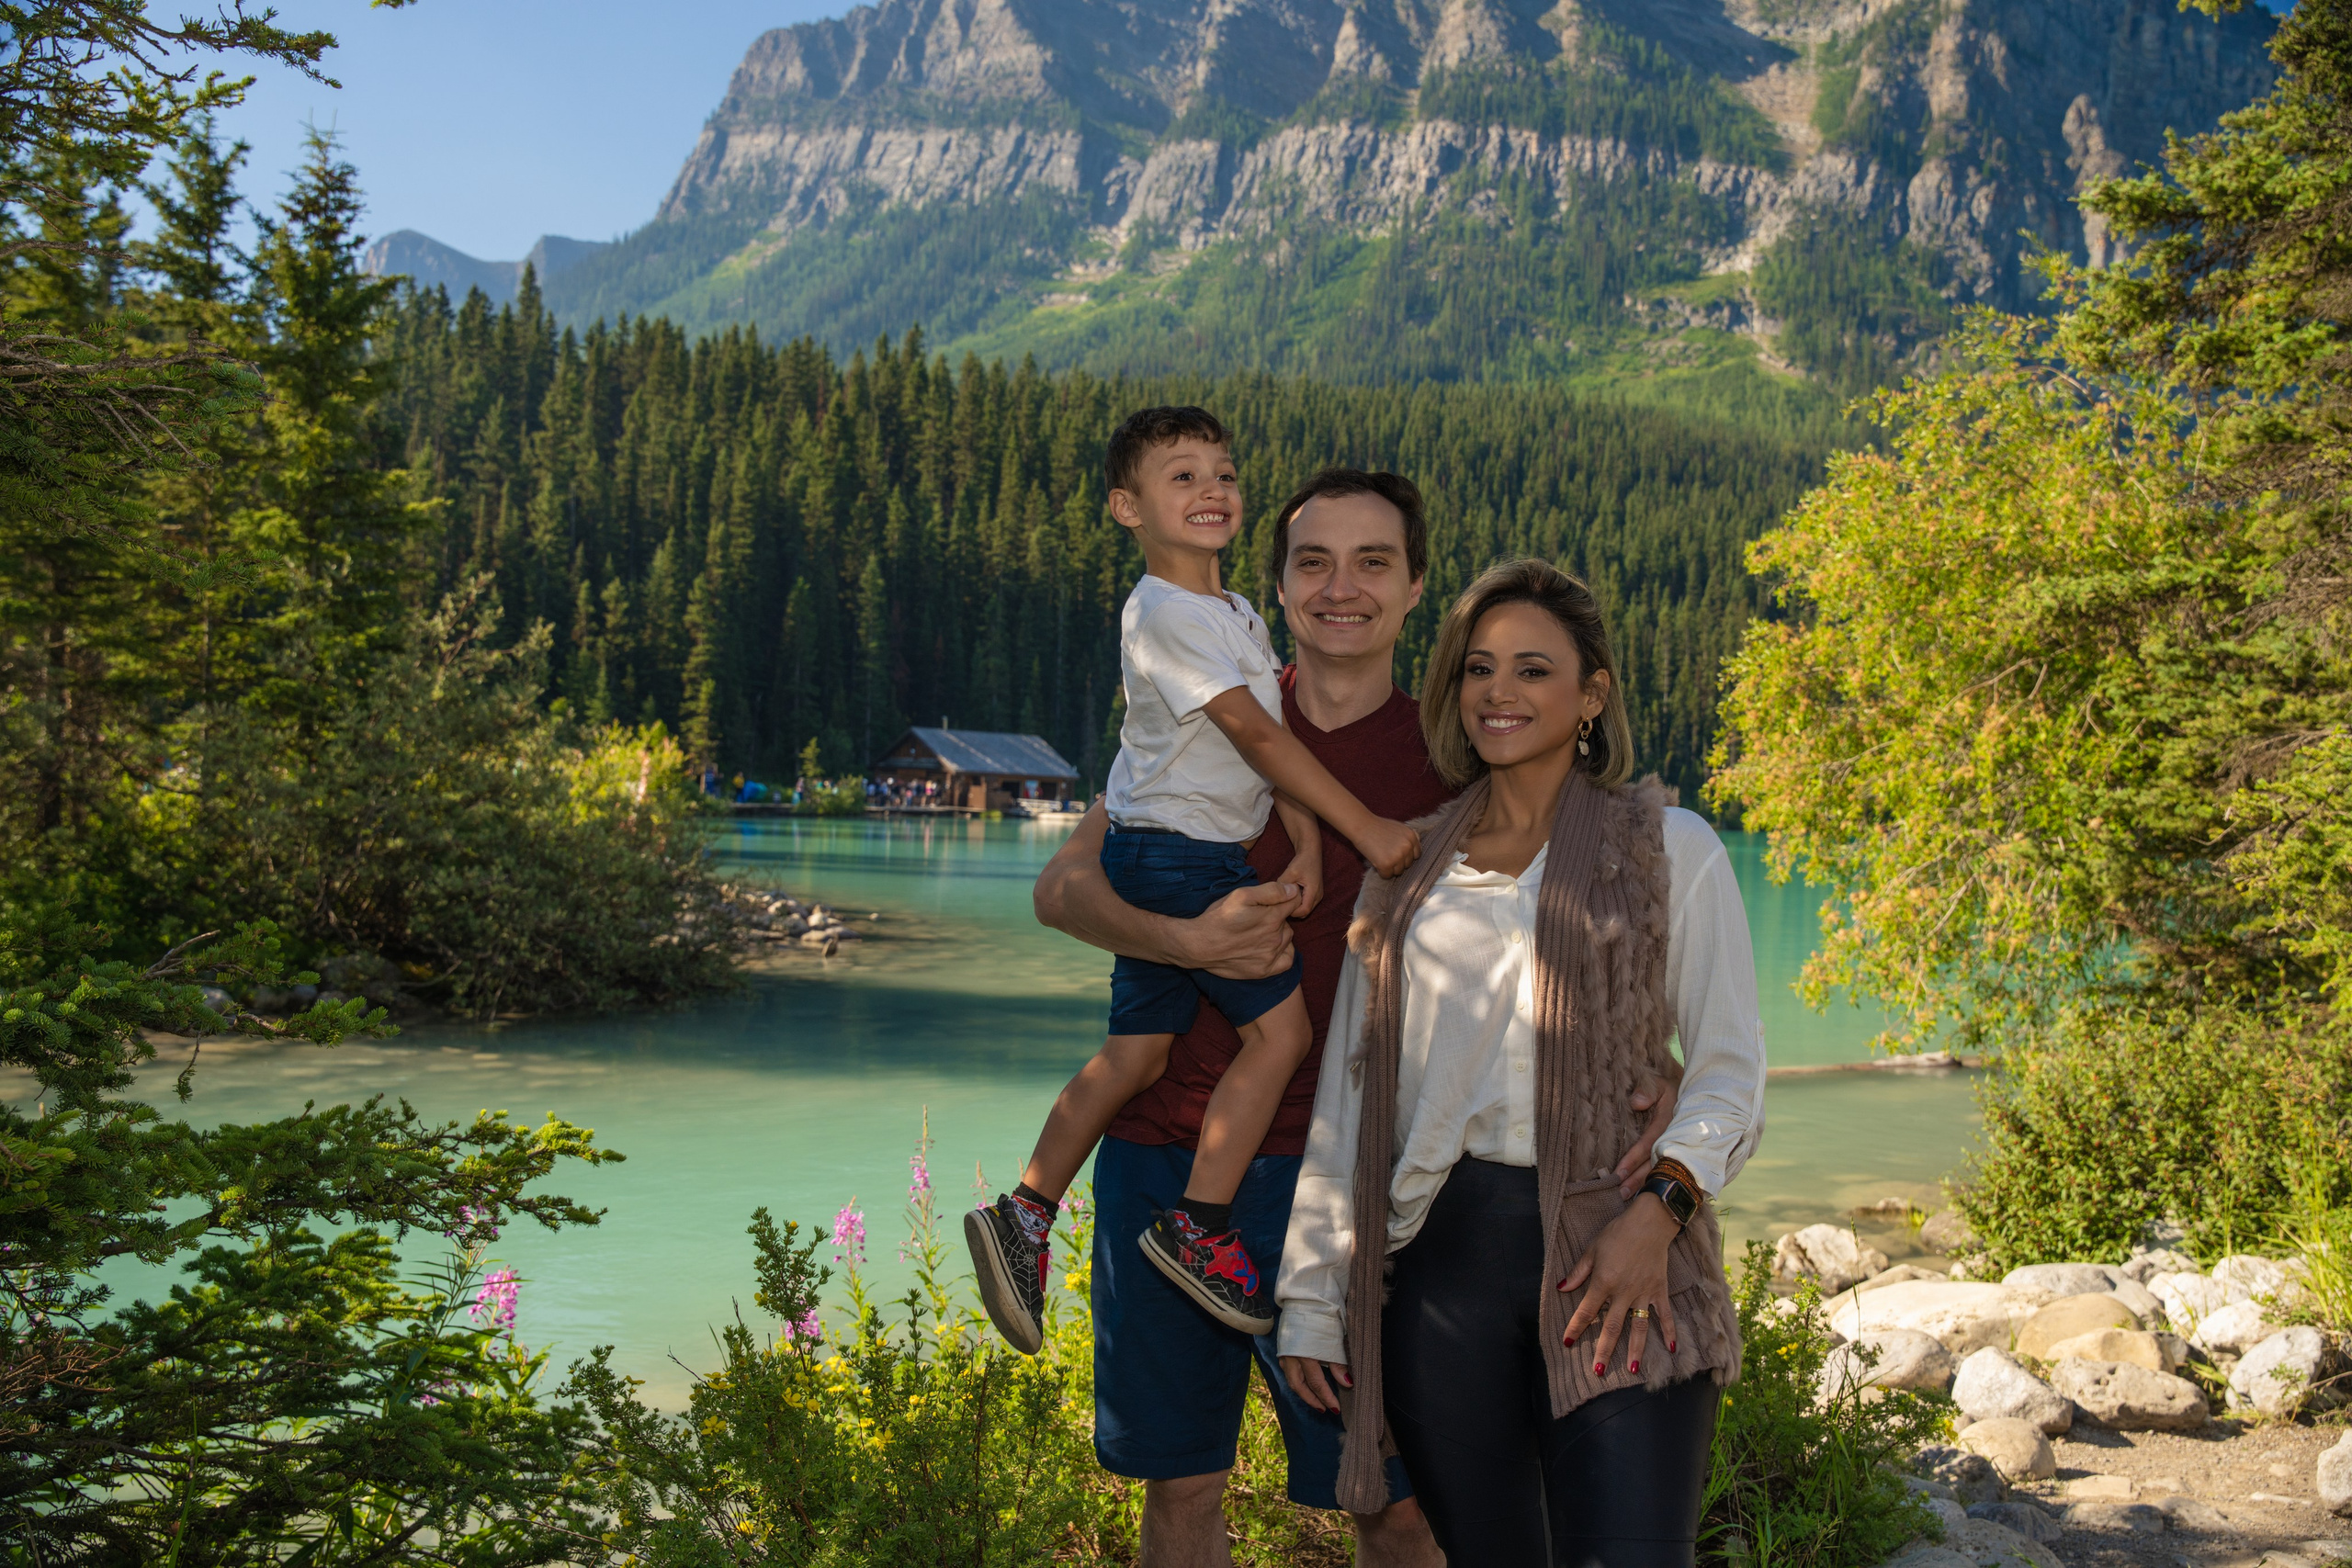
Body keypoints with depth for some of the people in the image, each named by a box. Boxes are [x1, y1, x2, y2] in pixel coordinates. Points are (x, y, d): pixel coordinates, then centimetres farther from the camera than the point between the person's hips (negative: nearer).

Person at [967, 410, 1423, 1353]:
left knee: (1136, 1050, 8)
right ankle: (1198, 1226, -1)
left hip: (1160, 862, 9)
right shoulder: (1164, 615, -15)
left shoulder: (1239, 615, 16)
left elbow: (1278, 739, 10)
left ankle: (1024, 1215, 14)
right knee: (1281, 1028, -8)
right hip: (1174, 855, -9)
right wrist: (1364, 828, -18)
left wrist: (1306, 848, -2)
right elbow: (1256, 735, -19)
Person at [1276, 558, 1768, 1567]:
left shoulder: (1670, 850, 7)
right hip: (1439, 1257, 3)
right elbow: (1347, 1089, 14)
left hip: (1615, 1259, -2)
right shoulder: (1405, 871, 15)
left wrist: (1661, 1207, -14)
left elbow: (1729, 1069, 4)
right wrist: (1310, 1296, 10)